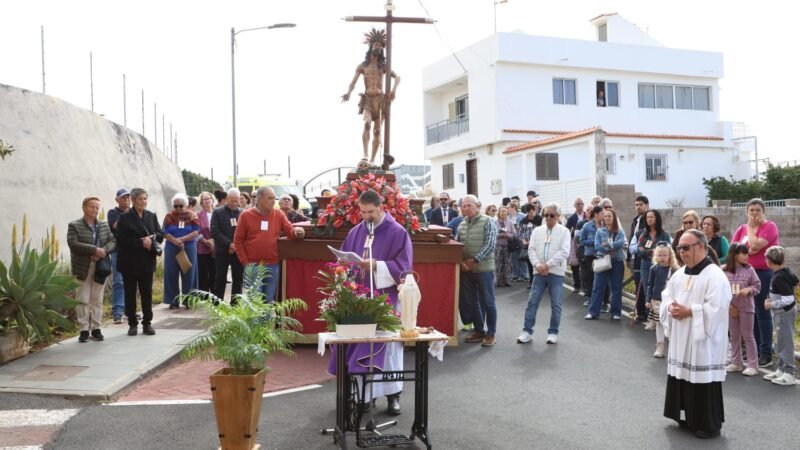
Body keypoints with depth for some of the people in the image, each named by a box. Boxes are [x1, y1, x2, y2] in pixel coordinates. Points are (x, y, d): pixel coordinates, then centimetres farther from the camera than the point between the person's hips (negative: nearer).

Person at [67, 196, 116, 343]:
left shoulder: (104, 225, 12)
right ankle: (84, 330, 7)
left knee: (97, 300, 8)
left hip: (100, 267, 3)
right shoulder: (74, 226, -2)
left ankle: (96, 328, 14)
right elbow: (73, 244, -15)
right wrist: (95, 250, -21)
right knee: (83, 300, 1)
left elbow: (113, 241, 5)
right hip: (82, 268, -3)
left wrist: (103, 251, -15)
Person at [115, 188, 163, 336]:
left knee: (147, 294, 6)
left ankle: (147, 323, 14)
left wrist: (151, 239, -12)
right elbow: (121, 240, -12)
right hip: (129, 263, -3)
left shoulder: (152, 216, 8)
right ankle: (133, 324, 14)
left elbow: (160, 235, 8)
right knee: (130, 294, 5)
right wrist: (141, 243, -18)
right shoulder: (125, 218, -4)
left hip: (147, 262, 3)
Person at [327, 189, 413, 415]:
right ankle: (363, 392, 14)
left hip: (386, 298, -4)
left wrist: (376, 266, -21)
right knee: (359, 344, 3)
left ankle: (393, 394, 9)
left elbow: (403, 267, -10)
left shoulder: (398, 233, -5)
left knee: (388, 344, -1)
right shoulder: (355, 232, 10)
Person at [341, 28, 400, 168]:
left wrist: (394, 89, -13)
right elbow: (353, 81, 1)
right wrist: (348, 93, -19)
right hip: (367, 100, -2)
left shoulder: (384, 66, 14)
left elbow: (397, 77, 8)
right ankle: (365, 154, -32)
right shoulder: (362, 66, 10)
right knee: (367, 123, -27)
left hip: (381, 100, 2)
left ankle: (372, 160, 1)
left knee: (377, 131, -2)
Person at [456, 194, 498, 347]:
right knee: (471, 302, 12)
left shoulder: (487, 222, -6)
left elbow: (490, 245, -14)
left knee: (488, 302, 2)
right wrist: (461, 261, -9)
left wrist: (475, 260, -19)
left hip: (484, 268, -6)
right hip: (466, 270, 6)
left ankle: (491, 334, 12)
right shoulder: (462, 224, 10)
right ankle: (479, 330, 25)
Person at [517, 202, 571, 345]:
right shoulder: (537, 230, 9)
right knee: (532, 302, 1)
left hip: (556, 273, -2)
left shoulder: (564, 231, 0)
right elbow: (531, 249, 3)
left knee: (556, 304, 3)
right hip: (539, 272, 3)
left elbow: (564, 252, -10)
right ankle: (527, 331, 6)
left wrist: (547, 265, -16)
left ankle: (553, 332, 14)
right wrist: (537, 265, -13)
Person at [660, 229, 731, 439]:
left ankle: (709, 424, 12)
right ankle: (690, 418, 29)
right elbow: (666, 297, 14)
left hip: (703, 342, -8)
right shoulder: (679, 274, 10)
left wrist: (688, 311, -21)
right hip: (681, 340, 8)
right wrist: (671, 307, -7)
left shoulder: (715, 276, -15)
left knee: (703, 379, -1)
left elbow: (716, 308, -22)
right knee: (683, 376, 14)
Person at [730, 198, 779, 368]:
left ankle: (766, 354, 3)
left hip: (764, 273, -6)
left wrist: (750, 227, -8)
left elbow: (756, 245, -20)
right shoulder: (742, 228, 11)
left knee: (762, 312, -4)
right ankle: (754, 350, 21)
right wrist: (750, 249, -12)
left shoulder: (770, 226, -7)